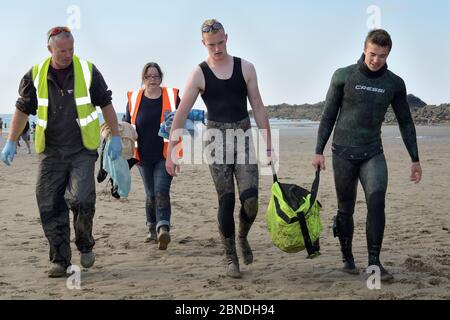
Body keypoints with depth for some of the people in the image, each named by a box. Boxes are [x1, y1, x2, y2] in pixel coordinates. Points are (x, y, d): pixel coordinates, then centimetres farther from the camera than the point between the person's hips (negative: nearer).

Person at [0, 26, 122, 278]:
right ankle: (60, 259, 10)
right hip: (51, 151, 2)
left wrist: (116, 137, 5)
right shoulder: (35, 76, 2)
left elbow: (106, 105, 6)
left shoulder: (88, 71, -2)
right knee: (50, 205, -2)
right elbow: (23, 110, 10)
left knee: (81, 198, -17)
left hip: (82, 150, -2)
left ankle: (85, 244, 11)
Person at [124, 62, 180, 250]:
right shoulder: (134, 99, 5)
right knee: (151, 194, 10)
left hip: (165, 156, -2)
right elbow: (126, 125, 14)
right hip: (144, 157, 2)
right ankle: (152, 229, 24)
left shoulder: (172, 96, 1)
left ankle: (163, 229, -25)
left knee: (162, 192, -15)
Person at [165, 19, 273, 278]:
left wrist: (268, 144, 1)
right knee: (226, 202, -2)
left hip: (244, 138, 1)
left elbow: (258, 107, 5)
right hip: (217, 140, -1)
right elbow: (181, 115, -4)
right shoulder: (199, 74, -2)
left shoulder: (245, 68, 3)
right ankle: (231, 258, 13)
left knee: (250, 200, -9)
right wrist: (171, 153, -9)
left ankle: (243, 238, 23)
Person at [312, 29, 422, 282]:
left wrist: (415, 159, 9)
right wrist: (319, 151, -1)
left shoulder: (395, 83, 4)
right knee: (346, 208, 5)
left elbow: (406, 122, 11)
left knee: (377, 200, -18)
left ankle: (374, 261, -13)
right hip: (343, 152, -1)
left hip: (373, 152, 1)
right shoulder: (343, 76, -2)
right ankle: (348, 258, 22)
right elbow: (328, 116, 2)